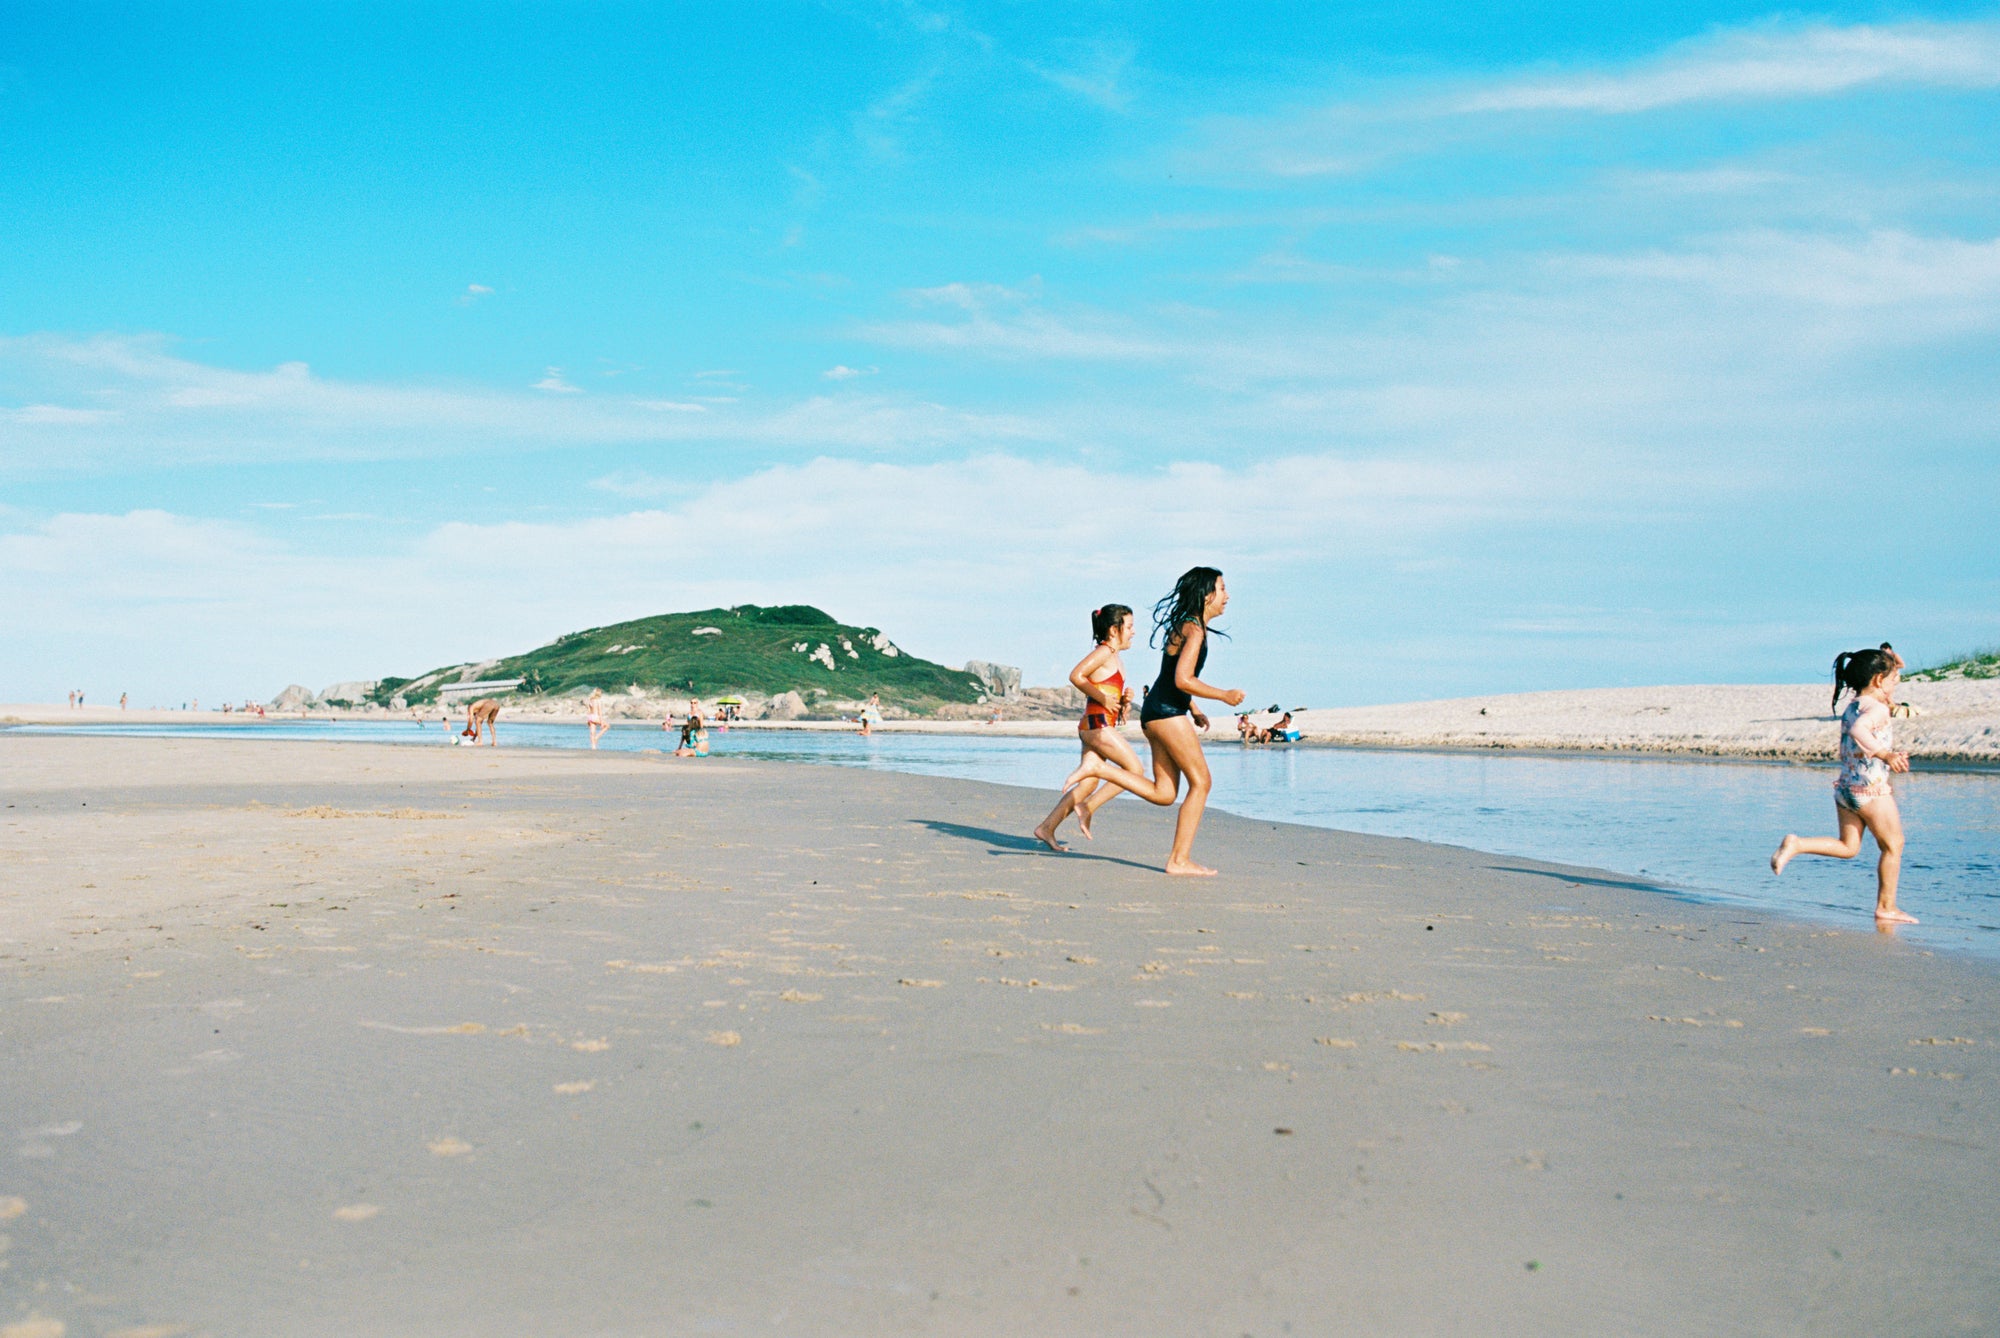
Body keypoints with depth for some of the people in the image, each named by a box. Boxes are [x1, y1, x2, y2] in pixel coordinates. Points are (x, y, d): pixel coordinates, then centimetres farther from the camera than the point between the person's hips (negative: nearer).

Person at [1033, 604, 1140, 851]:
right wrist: (1103, 699, -16)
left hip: (1099, 726, 10)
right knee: (1135, 769, -9)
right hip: (1097, 723, -10)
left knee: (1088, 784, 8)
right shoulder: (1104, 652, -8)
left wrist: (1123, 701, 9)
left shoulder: (1116, 660, 21)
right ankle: (1088, 807, -6)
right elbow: (1076, 676, -19)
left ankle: (1046, 829, 9)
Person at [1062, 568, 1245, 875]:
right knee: (1200, 782, -3)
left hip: (1156, 712, 10)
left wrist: (1194, 711, 21)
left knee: (1164, 794, 6)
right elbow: (1183, 680, -20)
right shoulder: (1194, 629, -11)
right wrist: (1224, 695, -10)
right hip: (1167, 711, -10)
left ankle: (1098, 768, 1)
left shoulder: (1184, 626, 20)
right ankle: (1180, 860, -2)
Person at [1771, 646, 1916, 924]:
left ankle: (1796, 845, -5)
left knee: (1848, 847, 15)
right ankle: (1886, 909, 13)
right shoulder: (1877, 708, -16)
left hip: (1844, 787, 8)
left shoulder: (1851, 707, 11)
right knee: (1893, 845, 8)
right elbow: (1859, 730, -36)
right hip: (1871, 790, -8)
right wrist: (1886, 755, -38)